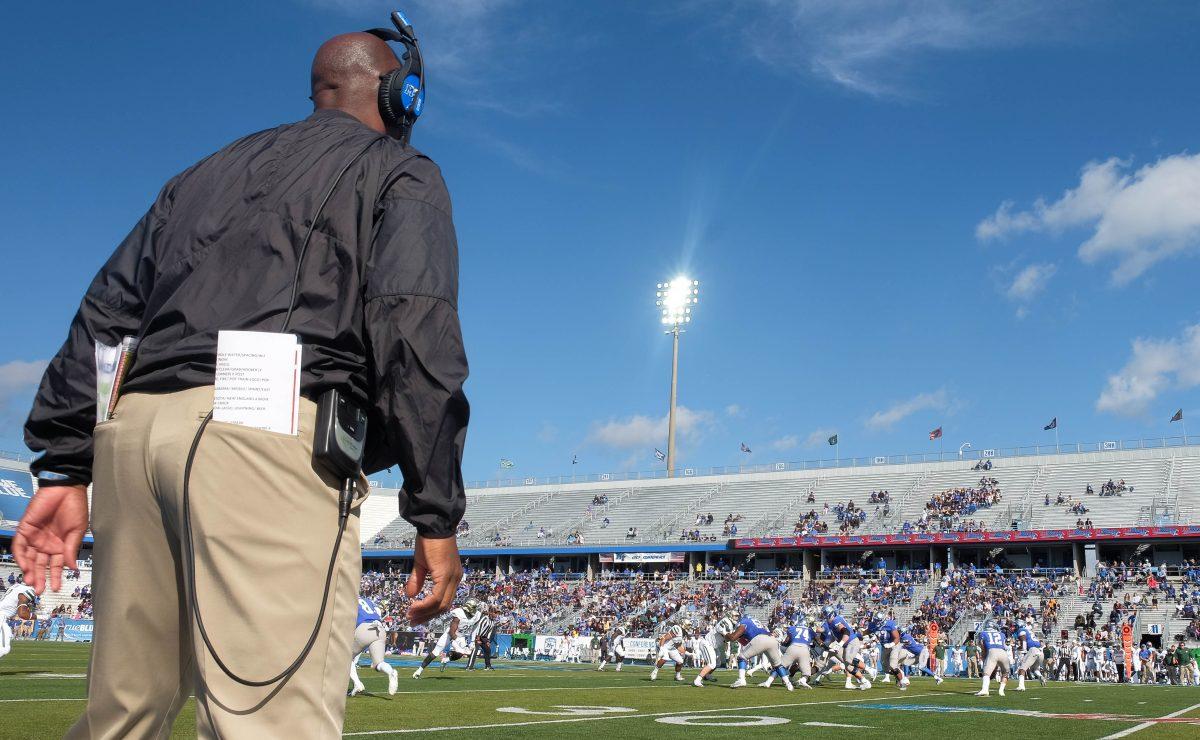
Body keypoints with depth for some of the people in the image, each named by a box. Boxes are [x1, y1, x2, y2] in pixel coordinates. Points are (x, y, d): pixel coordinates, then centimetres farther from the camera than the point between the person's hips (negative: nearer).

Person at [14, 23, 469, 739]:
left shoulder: (212, 169, 30)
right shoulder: (400, 172, 12)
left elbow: (107, 311, 21)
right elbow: (416, 328, -5)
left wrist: (65, 465, 18)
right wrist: (437, 514, -7)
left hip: (131, 428, 7)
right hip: (270, 435, -6)